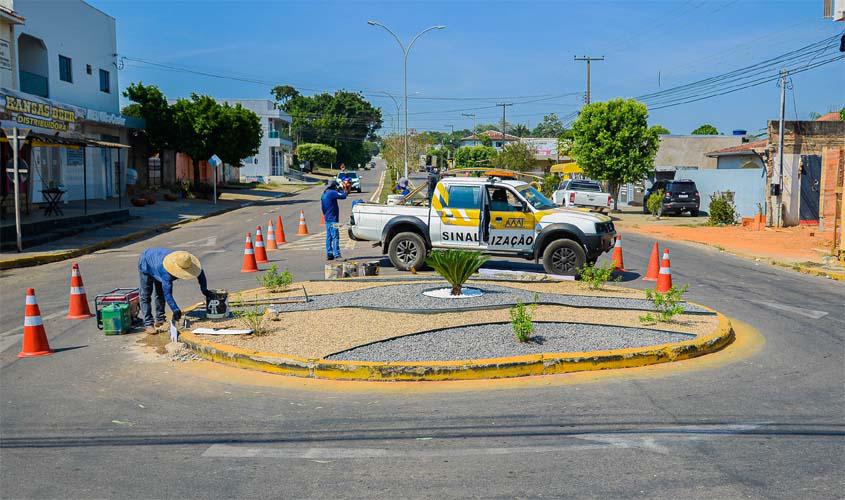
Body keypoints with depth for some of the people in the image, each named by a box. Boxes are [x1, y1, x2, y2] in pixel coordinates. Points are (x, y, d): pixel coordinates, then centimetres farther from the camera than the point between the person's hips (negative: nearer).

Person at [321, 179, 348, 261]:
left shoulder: (324, 194, 13)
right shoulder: (332, 193, -15)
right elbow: (343, 196, -16)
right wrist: (345, 191, -1)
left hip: (327, 218, 10)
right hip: (332, 219, -10)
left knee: (329, 237, 12)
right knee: (335, 237, -11)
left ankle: (329, 254, 15)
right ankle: (337, 255, -14)